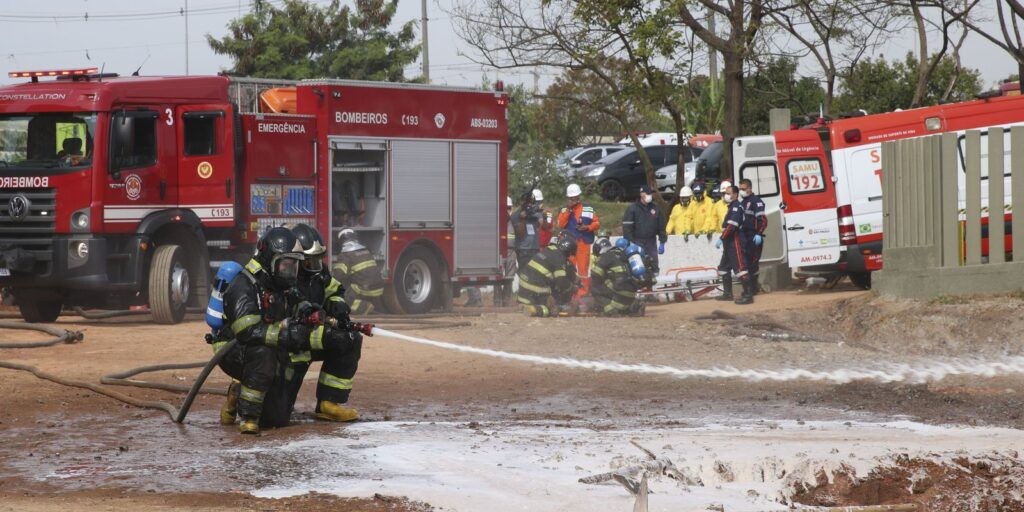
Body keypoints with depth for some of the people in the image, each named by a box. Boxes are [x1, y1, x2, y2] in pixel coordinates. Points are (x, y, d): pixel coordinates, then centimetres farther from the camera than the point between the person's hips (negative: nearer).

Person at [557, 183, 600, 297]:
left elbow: (597, 223, 5)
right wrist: (568, 210, -12)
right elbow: (561, 224, -6)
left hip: (584, 243, -1)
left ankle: (584, 290, 4)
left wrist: (587, 227, -13)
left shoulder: (588, 209, 5)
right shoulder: (565, 210, 7)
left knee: (583, 267, -3)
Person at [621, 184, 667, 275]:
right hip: (637, 243, -4)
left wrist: (662, 243, 9)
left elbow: (661, 227, 15)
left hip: (651, 243, 4)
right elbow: (627, 228, -7)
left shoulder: (656, 209, 11)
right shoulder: (632, 209, -2)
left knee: (653, 265, 2)